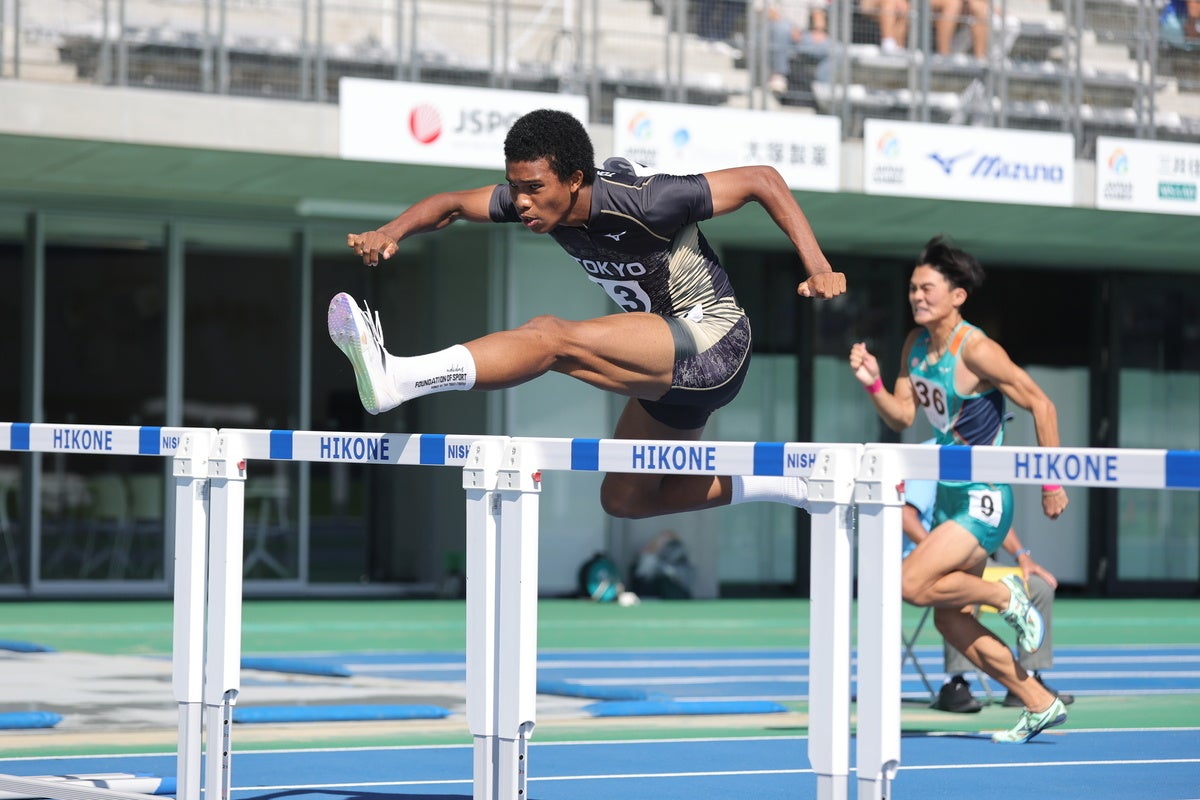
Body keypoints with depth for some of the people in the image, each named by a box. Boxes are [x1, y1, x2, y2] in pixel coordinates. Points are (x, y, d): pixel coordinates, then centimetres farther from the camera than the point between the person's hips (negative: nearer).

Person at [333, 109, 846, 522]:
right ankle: (785, 487, 30)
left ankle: (394, 379, -39)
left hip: (712, 342, -9)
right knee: (625, 500, 19)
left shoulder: (643, 203, -26)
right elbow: (453, 204, 5)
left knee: (550, 336, -27)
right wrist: (393, 233, -16)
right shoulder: (534, 199, -6)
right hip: (668, 362, 9)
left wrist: (819, 269, -25)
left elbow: (762, 180, -20)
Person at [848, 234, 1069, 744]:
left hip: (983, 501, -9)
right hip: (950, 496, 9)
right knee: (949, 619, 9)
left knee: (912, 584, -21)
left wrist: (1051, 484, -12)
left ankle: (1008, 596, 3)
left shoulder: (975, 350, -18)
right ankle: (1041, 705, 19)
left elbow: (1040, 405, -14)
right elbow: (902, 419, 7)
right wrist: (872, 383, -11)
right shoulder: (915, 346, 6)